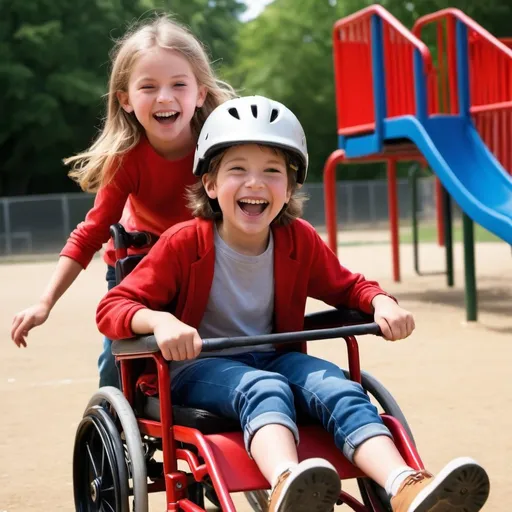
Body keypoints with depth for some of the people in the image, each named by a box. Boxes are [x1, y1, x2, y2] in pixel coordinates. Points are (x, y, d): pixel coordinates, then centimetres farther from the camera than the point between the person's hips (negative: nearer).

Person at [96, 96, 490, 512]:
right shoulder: (183, 244, -11)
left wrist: (382, 303, -10)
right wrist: (160, 320, -35)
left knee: (336, 386, -28)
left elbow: (347, 287, 15)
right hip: (199, 367, -4)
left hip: (272, 358, 4)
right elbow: (112, 308, -13)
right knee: (265, 388, -37)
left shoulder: (299, 241, 1)